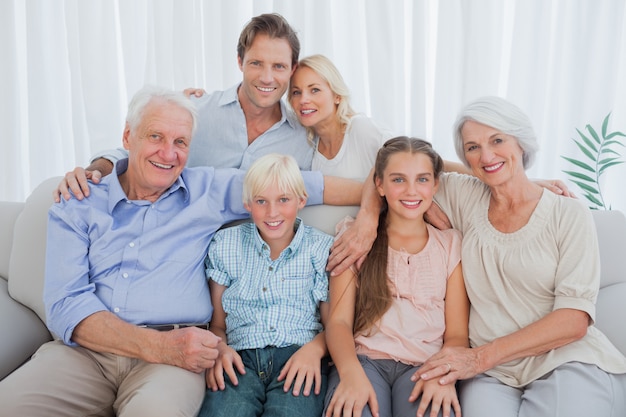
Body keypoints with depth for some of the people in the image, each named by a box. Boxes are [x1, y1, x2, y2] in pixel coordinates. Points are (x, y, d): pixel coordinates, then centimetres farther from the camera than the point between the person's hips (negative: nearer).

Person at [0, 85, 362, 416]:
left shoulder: (208, 190, 12)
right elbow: (64, 304, -4)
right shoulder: (77, 208, 8)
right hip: (84, 351, 1)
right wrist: (159, 344, -17)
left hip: (171, 354, -1)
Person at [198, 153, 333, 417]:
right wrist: (220, 348, -9)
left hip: (298, 359, 0)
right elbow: (217, 324, 14)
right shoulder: (225, 245, 13)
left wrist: (315, 347, -12)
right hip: (241, 359, 1)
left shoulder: (322, 249, 10)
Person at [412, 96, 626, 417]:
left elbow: (574, 320, -9)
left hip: (568, 362, 0)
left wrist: (481, 356, -16)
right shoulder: (465, 198, 7)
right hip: (492, 375, 0)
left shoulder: (569, 216, -1)